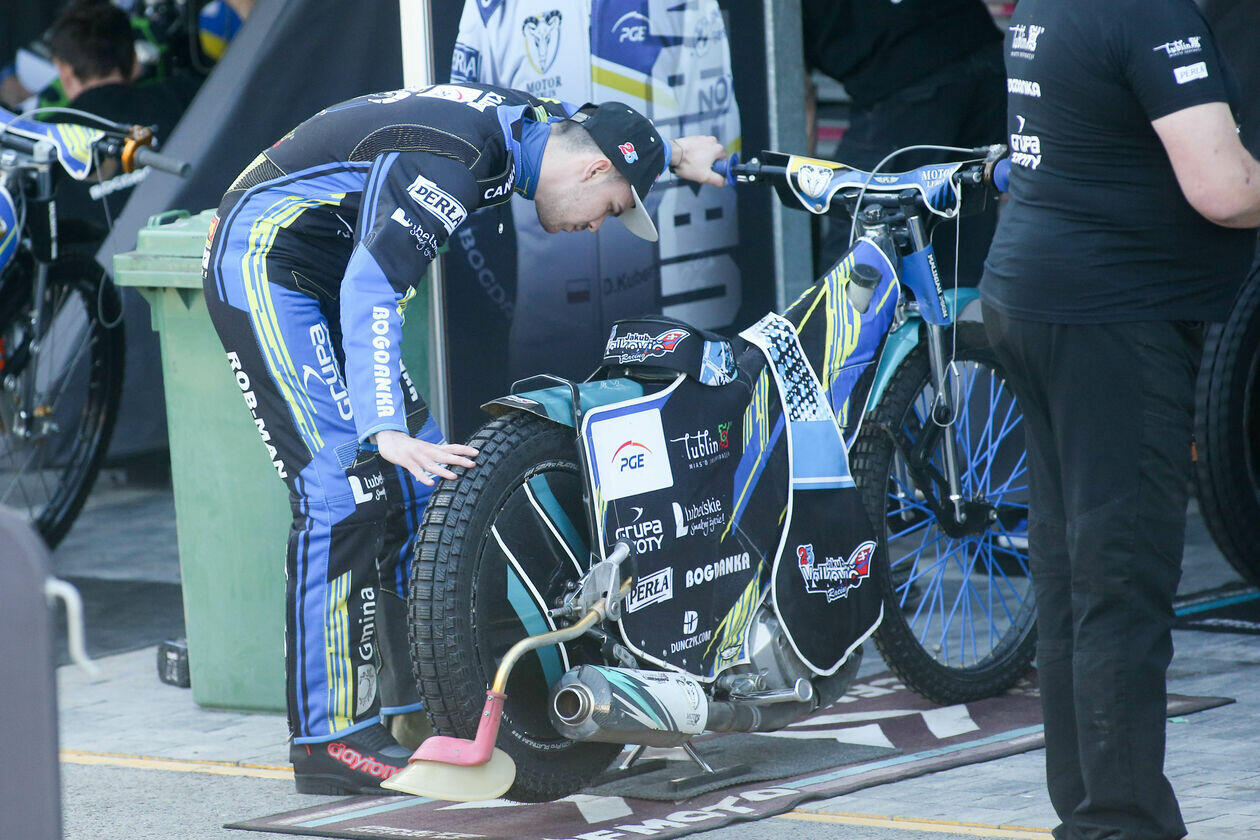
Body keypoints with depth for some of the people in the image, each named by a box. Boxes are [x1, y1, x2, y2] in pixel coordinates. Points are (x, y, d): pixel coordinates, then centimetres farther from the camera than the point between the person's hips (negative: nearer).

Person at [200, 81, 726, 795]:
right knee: (346, 489, -18)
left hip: (323, 276, 11)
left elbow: (582, 127, 31)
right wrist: (385, 430, -43)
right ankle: (330, 741, -18)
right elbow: (370, 293, -36)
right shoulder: (457, 163, -27)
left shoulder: (524, 122, 3)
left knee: (420, 480, 8)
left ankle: (418, 703, 15)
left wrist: (673, 154, 35)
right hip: (265, 264, -11)